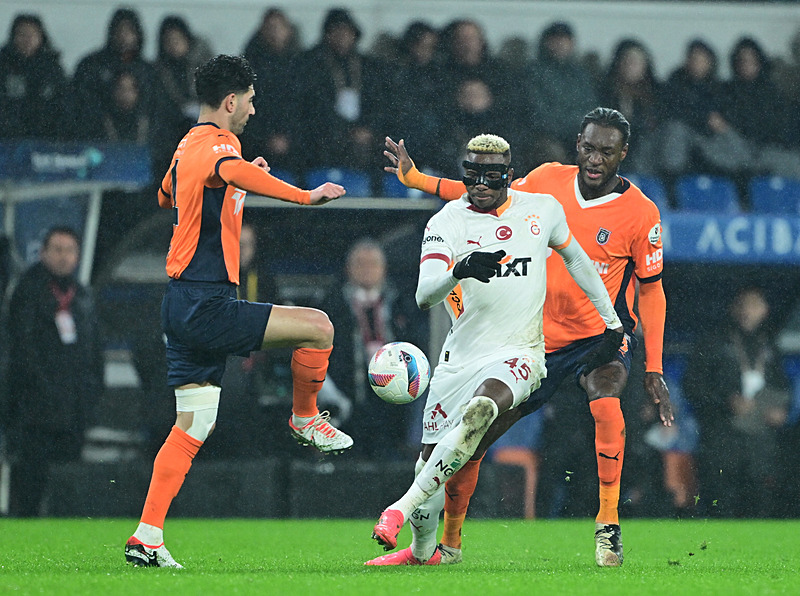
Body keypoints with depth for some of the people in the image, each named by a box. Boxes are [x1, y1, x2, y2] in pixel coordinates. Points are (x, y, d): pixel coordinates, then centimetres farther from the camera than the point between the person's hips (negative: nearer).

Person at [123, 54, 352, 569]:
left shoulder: (187, 147, 19)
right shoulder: (217, 143, -10)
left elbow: (167, 196, 40)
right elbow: (231, 171, -36)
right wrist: (304, 195, -39)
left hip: (184, 306, 10)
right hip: (207, 305, -10)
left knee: (193, 425, 8)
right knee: (318, 326, -10)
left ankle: (148, 537, 3)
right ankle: (305, 418, 11)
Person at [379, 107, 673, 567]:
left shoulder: (641, 212, -14)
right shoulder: (548, 180, -6)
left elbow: (651, 289, -6)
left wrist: (654, 369, -10)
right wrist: (415, 178, 10)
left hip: (605, 335, -3)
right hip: (541, 335, 4)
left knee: (605, 402, -36)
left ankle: (609, 525, -26)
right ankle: (449, 541, 24)